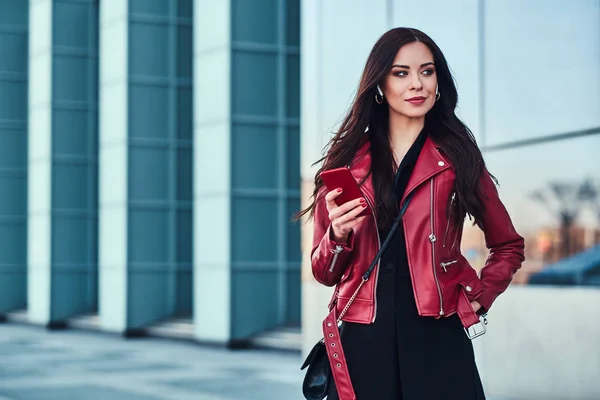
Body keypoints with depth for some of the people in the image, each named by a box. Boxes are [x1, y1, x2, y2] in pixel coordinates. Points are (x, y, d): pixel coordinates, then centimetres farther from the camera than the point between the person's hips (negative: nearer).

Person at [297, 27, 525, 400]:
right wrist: (338, 236, -10)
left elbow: (509, 246, 15)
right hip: (363, 341, 1)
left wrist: (479, 297, 1)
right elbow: (325, 273, 9)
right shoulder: (346, 162, 6)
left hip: (438, 341, -1)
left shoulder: (458, 159, 4)